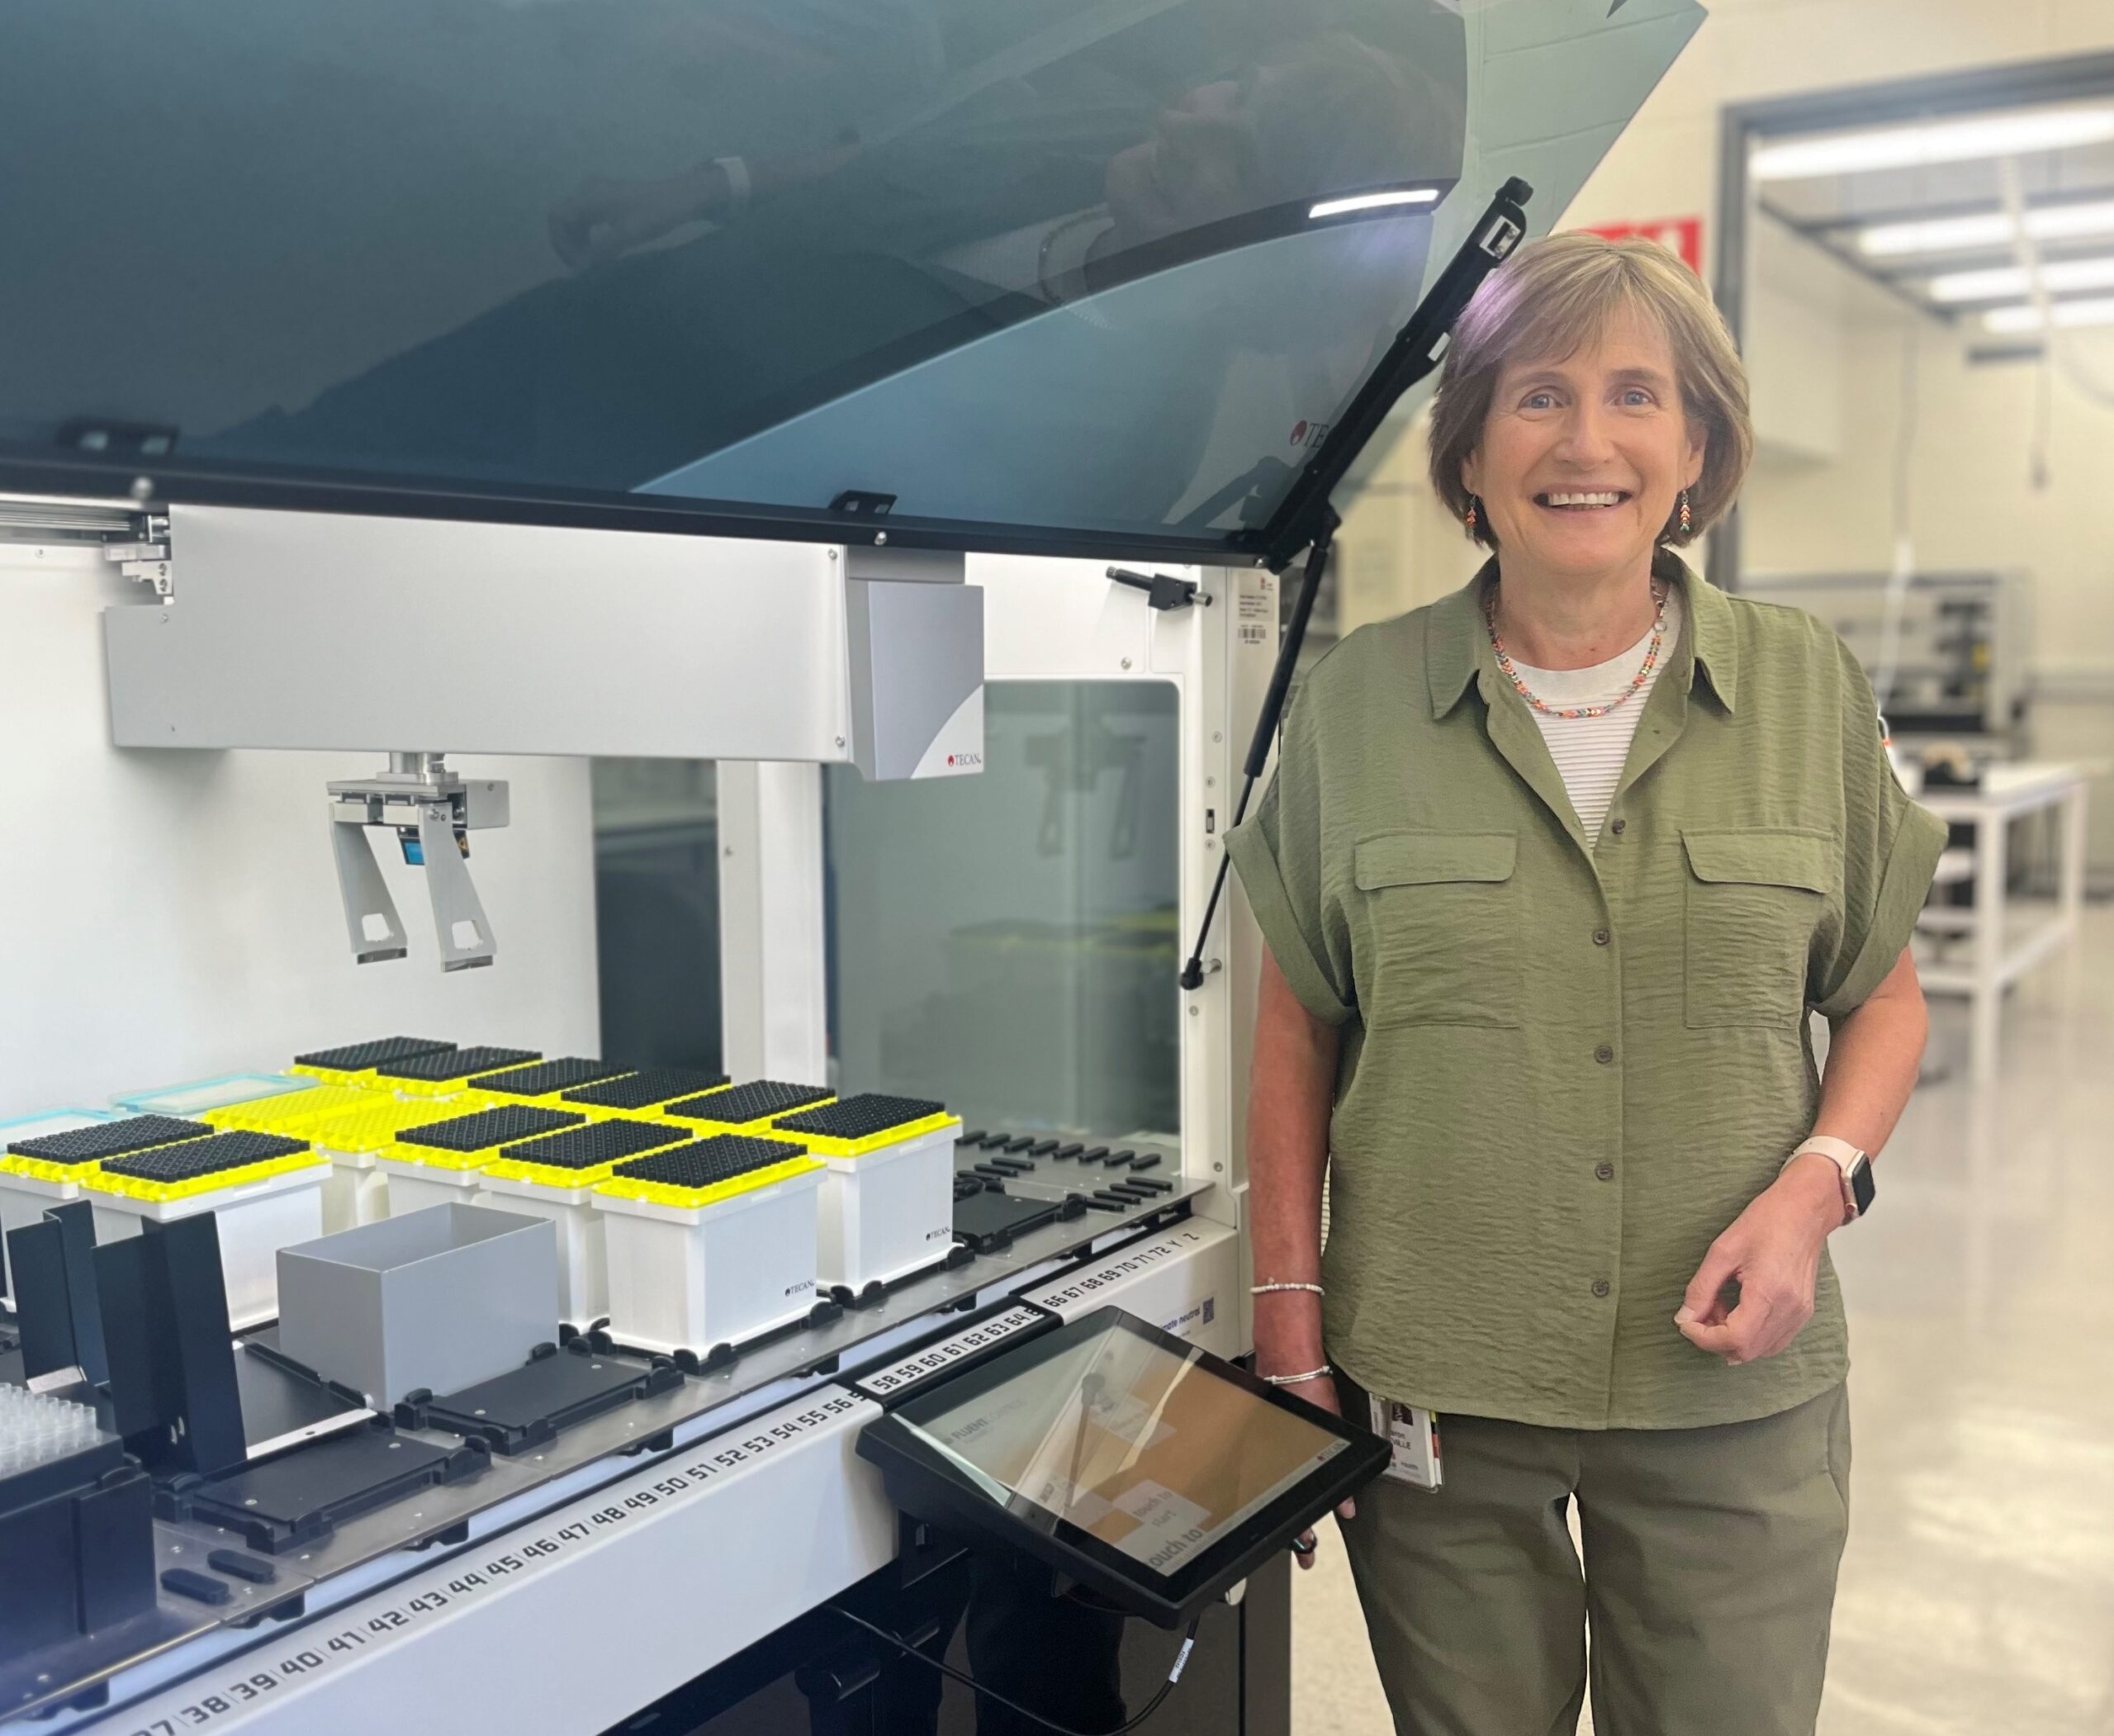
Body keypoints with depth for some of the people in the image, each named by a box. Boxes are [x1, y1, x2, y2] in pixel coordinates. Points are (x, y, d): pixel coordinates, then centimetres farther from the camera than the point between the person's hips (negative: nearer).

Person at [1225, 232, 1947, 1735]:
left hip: (1731, 1390, 1)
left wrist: (1814, 1185, -9)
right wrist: (1290, 1304, -1)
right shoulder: (1359, 703, -2)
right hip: (1430, 1384, 0)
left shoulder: (1807, 690, 1)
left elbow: (1884, 996, 9)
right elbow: (1298, 1025, 3)